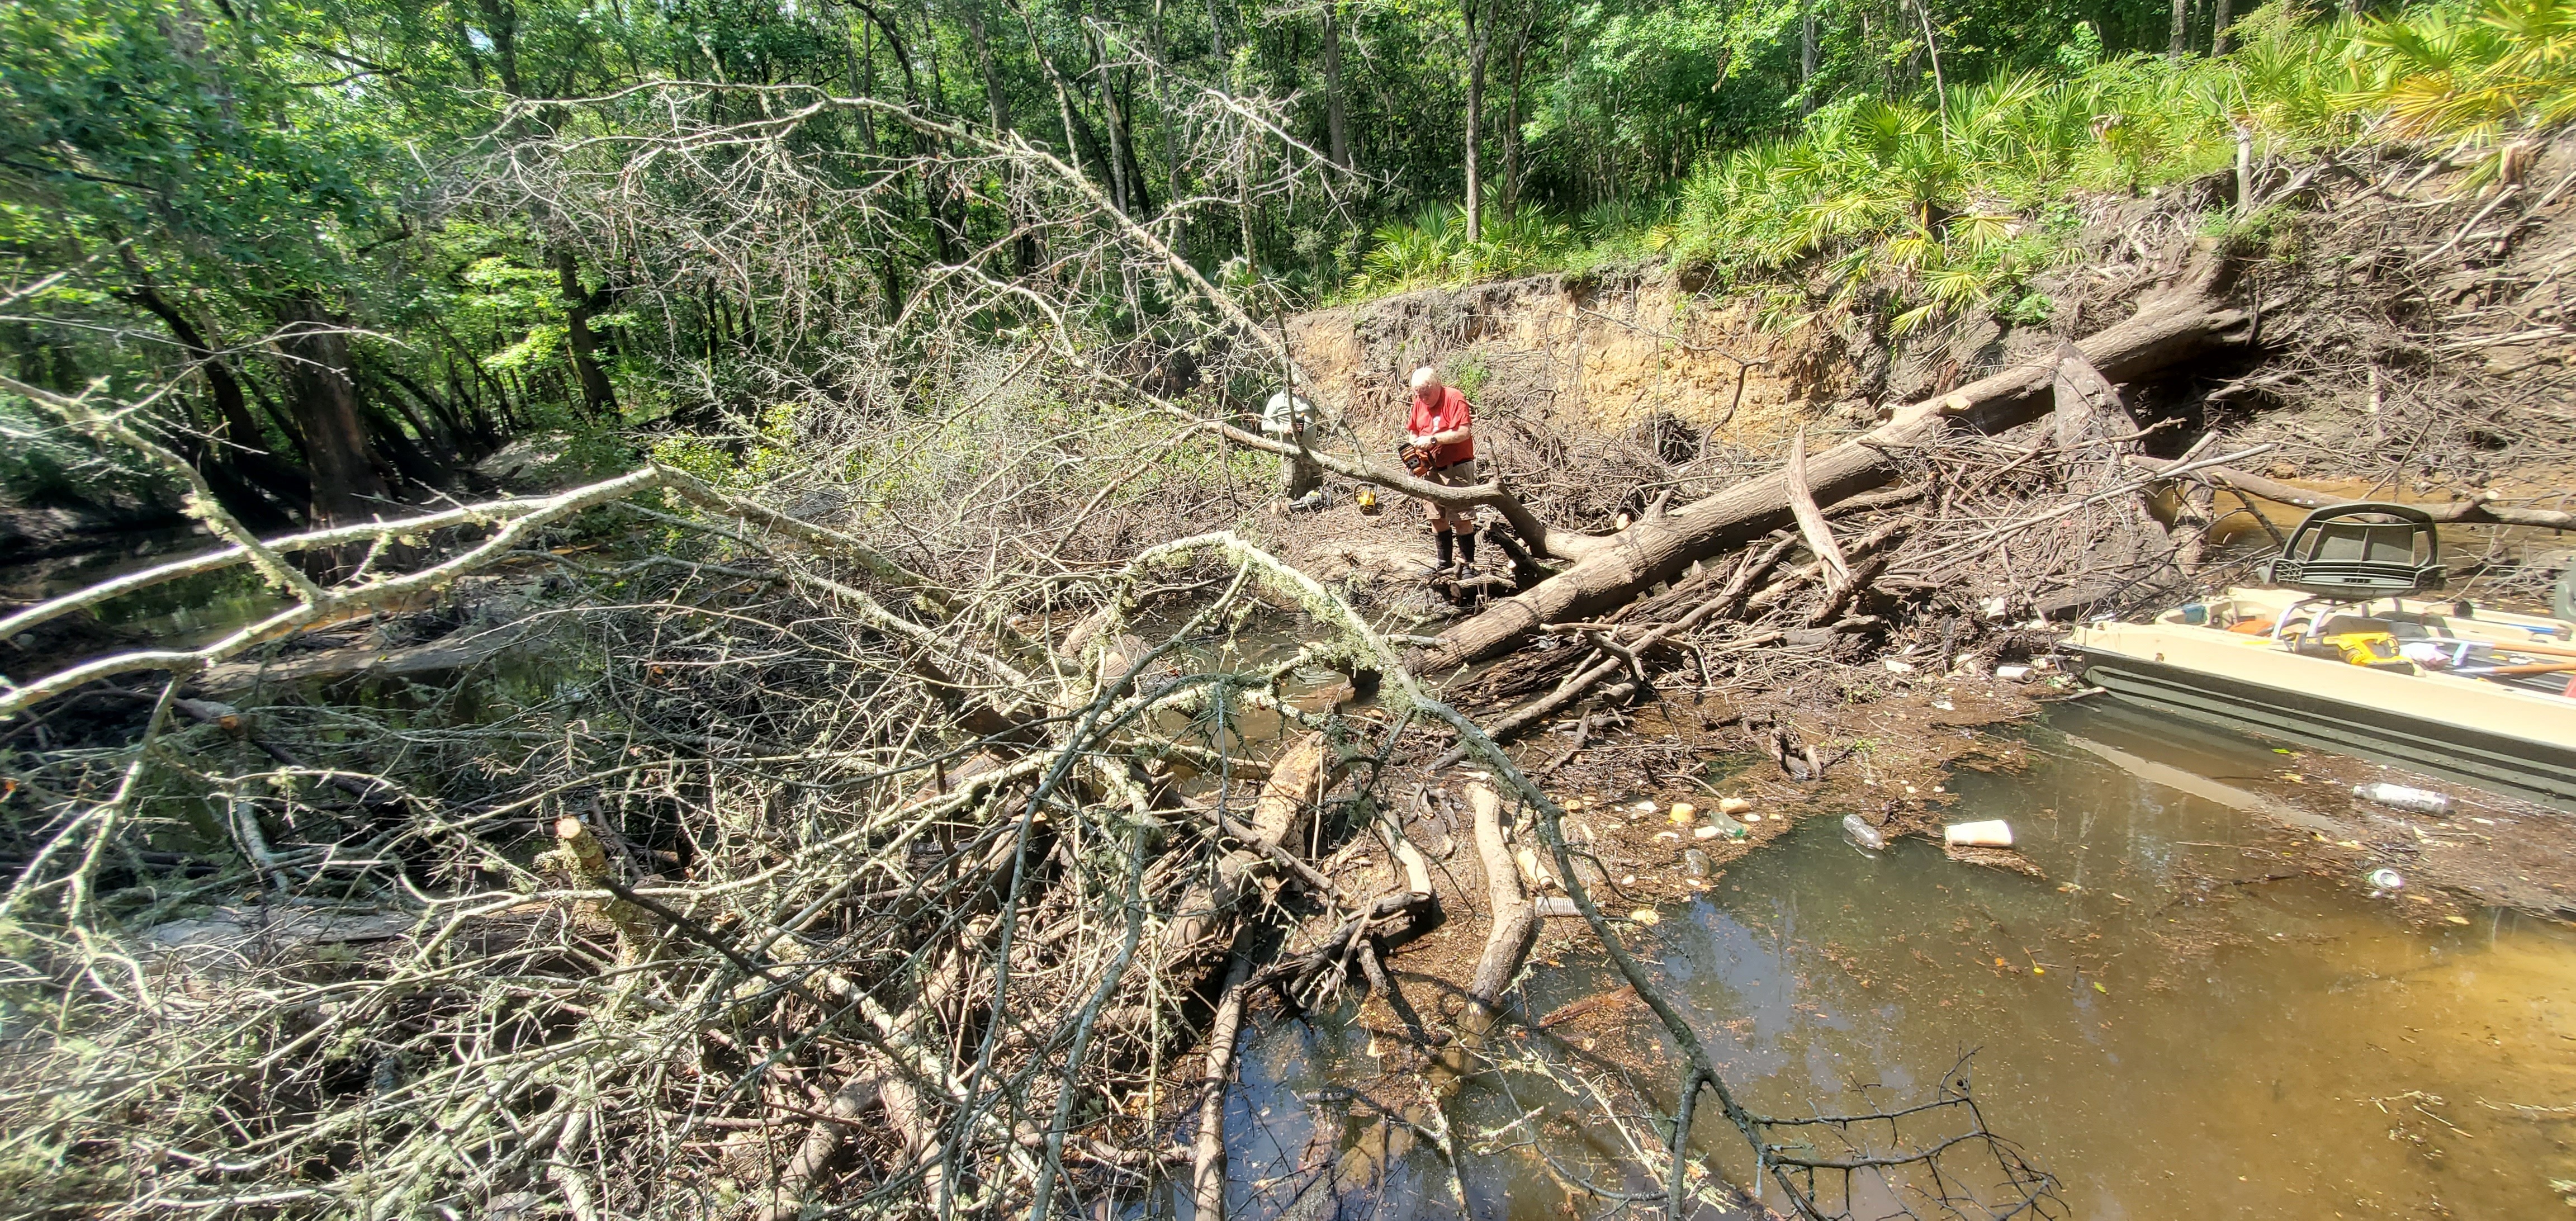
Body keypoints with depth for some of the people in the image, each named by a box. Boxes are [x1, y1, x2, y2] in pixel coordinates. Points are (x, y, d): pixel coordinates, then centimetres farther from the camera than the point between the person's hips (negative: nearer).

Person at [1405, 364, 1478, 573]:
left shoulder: (1454, 399, -14)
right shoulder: (1419, 403, 7)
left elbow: (1465, 432, -24)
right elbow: (1412, 431, 19)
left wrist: (1433, 439, -23)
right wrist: (1415, 443, -3)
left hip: (1457, 469, -7)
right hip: (1432, 469, 8)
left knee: (1462, 519, -6)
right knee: (1437, 518, 12)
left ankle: (1468, 564, 2)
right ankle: (1444, 563, 22)